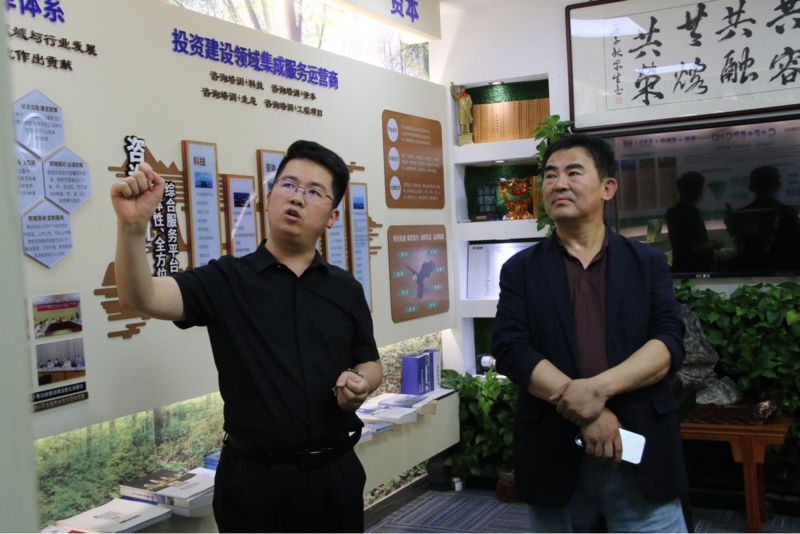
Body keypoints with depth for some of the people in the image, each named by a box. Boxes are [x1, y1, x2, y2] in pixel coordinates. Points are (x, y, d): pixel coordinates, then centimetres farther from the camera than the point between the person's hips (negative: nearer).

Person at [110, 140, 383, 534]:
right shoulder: (226, 280, -4)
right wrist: (133, 224, -34)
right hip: (255, 476, -3)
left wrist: (361, 384, -9)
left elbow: (370, 364, 14)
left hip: (335, 472, 3)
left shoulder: (347, 289, 5)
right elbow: (141, 298, -18)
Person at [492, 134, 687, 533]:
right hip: (554, 457, 0)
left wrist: (599, 387, -20)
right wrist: (583, 412, -17)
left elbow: (670, 342, -4)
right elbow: (510, 349, -6)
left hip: (641, 453, 0)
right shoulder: (520, 269, 5)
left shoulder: (649, 263, 7)